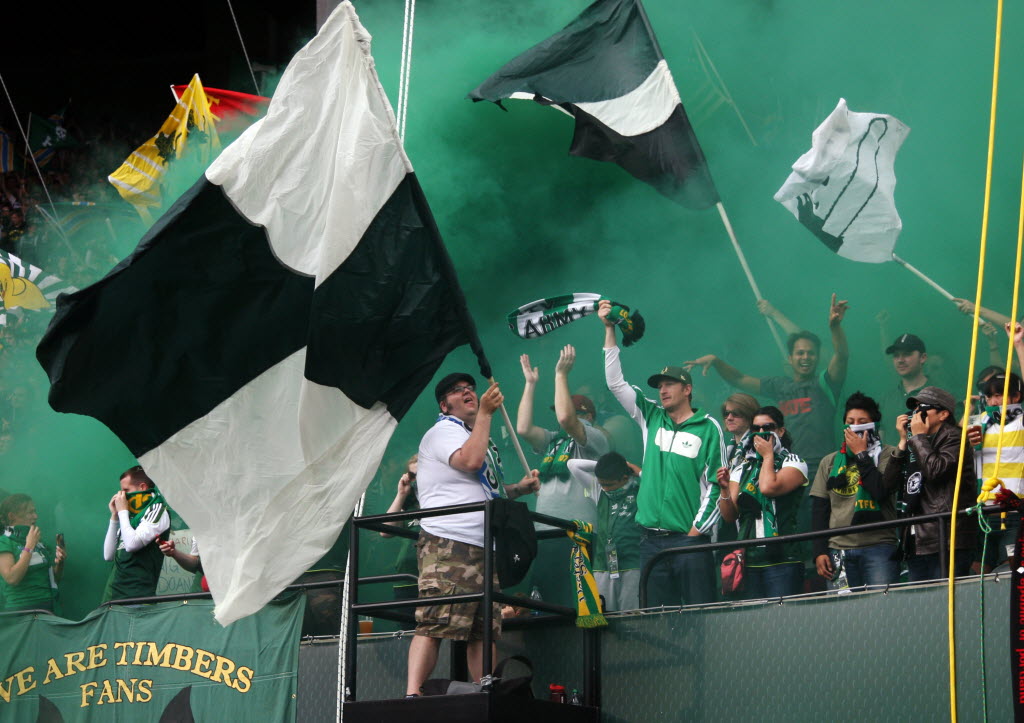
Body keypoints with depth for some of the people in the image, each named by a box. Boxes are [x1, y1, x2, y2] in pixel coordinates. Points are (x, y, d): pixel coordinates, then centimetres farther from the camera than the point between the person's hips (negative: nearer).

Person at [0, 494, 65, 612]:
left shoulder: (39, 542, 14)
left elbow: (55, 580, 17)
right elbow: (12, 579, -18)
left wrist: (59, 562, -3)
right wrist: (29, 546, -13)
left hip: (48, 607, 6)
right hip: (20, 609, -5)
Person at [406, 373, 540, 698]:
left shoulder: (480, 438, 28)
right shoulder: (443, 431, -1)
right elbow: (471, 461, -21)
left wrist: (520, 487, 21)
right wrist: (485, 412, -13)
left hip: (483, 549, 9)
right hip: (449, 546, -9)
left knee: (484, 631, 5)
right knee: (434, 624, -18)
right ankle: (412, 695, -25)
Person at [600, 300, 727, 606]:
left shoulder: (708, 428, 3)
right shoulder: (651, 418, 15)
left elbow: (716, 484, -1)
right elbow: (615, 383, 13)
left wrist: (697, 529, -8)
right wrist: (609, 330, 8)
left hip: (690, 538, -4)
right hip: (651, 540, 4)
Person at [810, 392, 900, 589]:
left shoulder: (888, 455, 6)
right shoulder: (830, 462, 16)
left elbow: (882, 491, -12)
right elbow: (819, 510, 14)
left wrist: (861, 454, -5)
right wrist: (819, 552, 4)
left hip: (879, 547, -3)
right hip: (838, 549, 3)